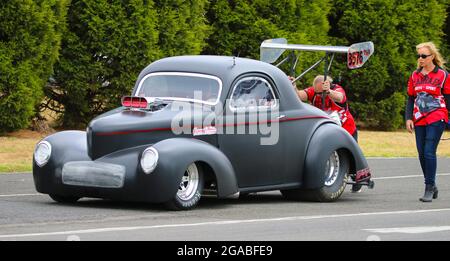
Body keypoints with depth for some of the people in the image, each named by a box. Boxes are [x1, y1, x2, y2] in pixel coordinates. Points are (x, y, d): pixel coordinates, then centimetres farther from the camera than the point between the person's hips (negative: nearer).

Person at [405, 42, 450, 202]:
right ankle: (432, 187, 18)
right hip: (419, 121, 5)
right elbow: (411, 99, 16)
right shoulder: (415, 76, 12)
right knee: (422, 154, 5)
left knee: (429, 152, -14)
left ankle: (429, 188, -9)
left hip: (436, 119, -5)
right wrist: (408, 118, 5)